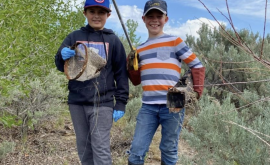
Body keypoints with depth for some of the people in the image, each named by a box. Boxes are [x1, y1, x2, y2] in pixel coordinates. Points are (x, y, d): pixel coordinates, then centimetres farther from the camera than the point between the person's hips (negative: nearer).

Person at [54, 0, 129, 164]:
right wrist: (62, 56, -15)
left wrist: (121, 103, -4)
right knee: (83, 147, 12)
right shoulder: (74, 37, 7)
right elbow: (61, 66, 9)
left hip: (102, 103, -3)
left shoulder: (113, 40, 3)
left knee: (100, 148, -5)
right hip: (77, 102, 3)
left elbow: (121, 74, 2)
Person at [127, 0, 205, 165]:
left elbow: (197, 66, 2)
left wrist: (197, 91, -9)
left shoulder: (175, 41, 1)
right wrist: (131, 66, 0)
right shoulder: (140, 49, 14)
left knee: (169, 152, 9)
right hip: (148, 107, 4)